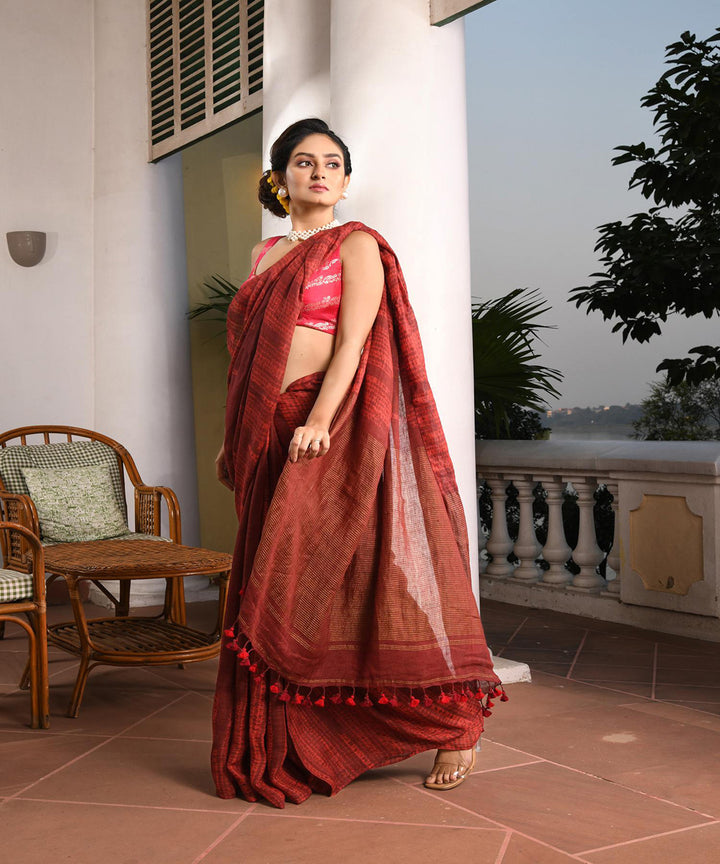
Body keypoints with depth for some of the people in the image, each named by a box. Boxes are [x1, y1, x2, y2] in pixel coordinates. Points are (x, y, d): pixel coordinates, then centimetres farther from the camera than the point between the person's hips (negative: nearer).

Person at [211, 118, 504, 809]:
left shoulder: (357, 246, 1)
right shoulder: (264, 255, 20)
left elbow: (353, 341, -10)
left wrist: (318, 422, -22)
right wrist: (233, 440, 17)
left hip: (335, 431, -7)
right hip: (270, 438, 7)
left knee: (332, 581, -8)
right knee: (272, 590, 7)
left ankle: (456, 722, 6)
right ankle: (279, 749, 17)